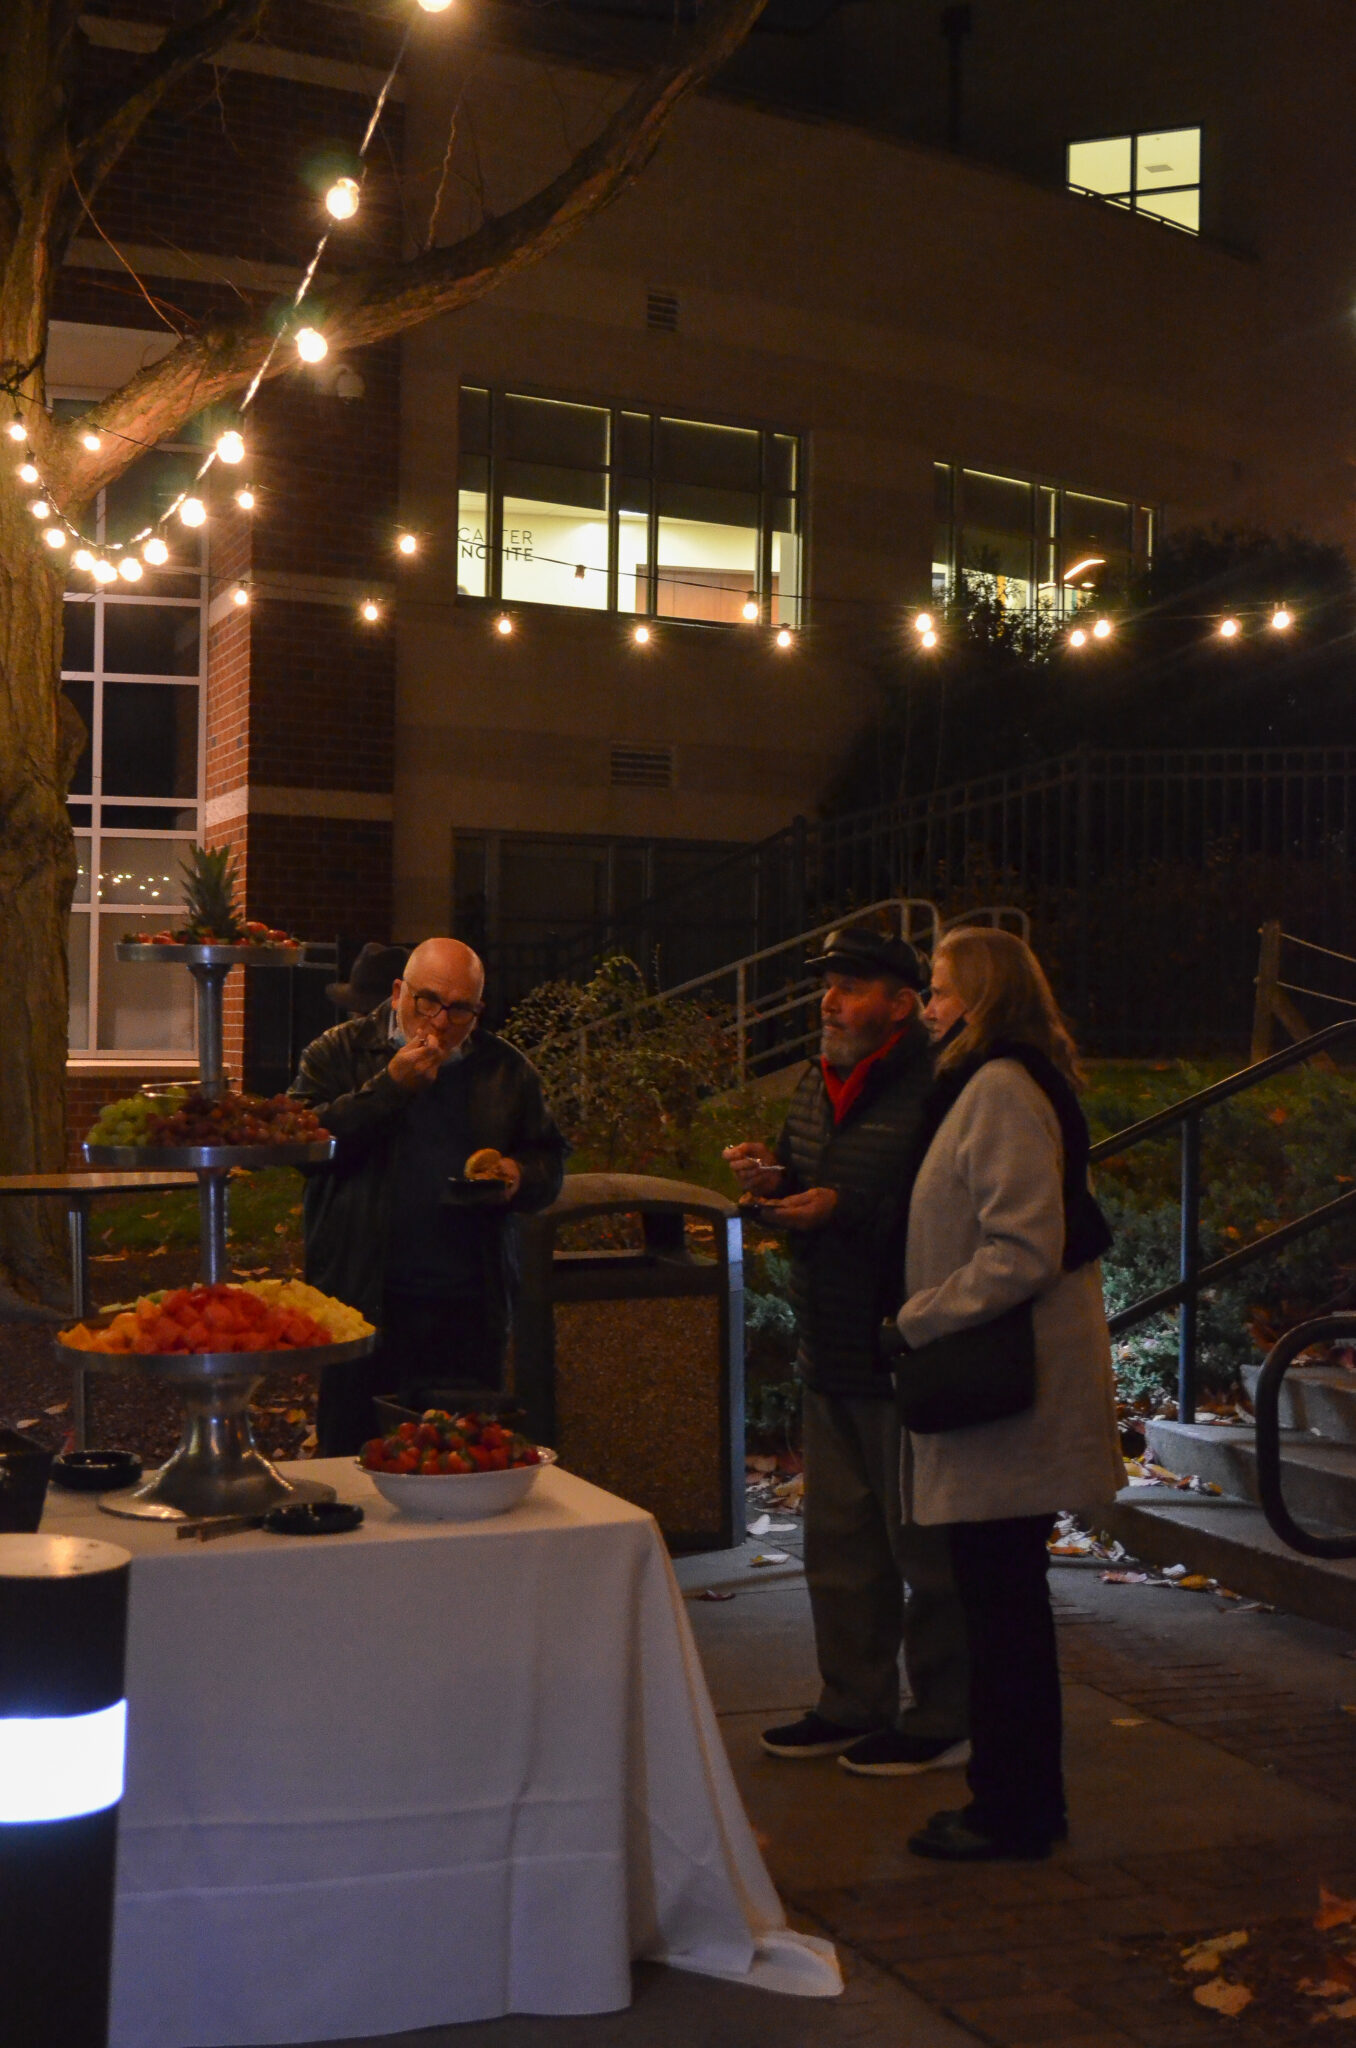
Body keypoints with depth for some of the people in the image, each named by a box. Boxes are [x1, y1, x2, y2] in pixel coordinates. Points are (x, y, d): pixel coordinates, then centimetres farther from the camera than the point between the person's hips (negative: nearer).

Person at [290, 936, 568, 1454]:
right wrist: (389, 1085, -15)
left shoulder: (505, 1069, 11)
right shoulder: (340, 1052, 3)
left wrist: (520, 1177, -6)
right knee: (351, 1459, 3)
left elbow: (550, 1161, 17)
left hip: (470, 1306, 3)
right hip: (363, 1298, -2)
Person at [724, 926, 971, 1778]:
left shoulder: (933, 1089, -16)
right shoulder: (818, 1083, 12)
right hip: (830, 1354, 9)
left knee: (924, 1545, 2)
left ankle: (944, 1721, 17)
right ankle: (853, 1706, 31)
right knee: (839, 1538, 17)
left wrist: (845, 1209, -24)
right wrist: (774, 1178, 2)